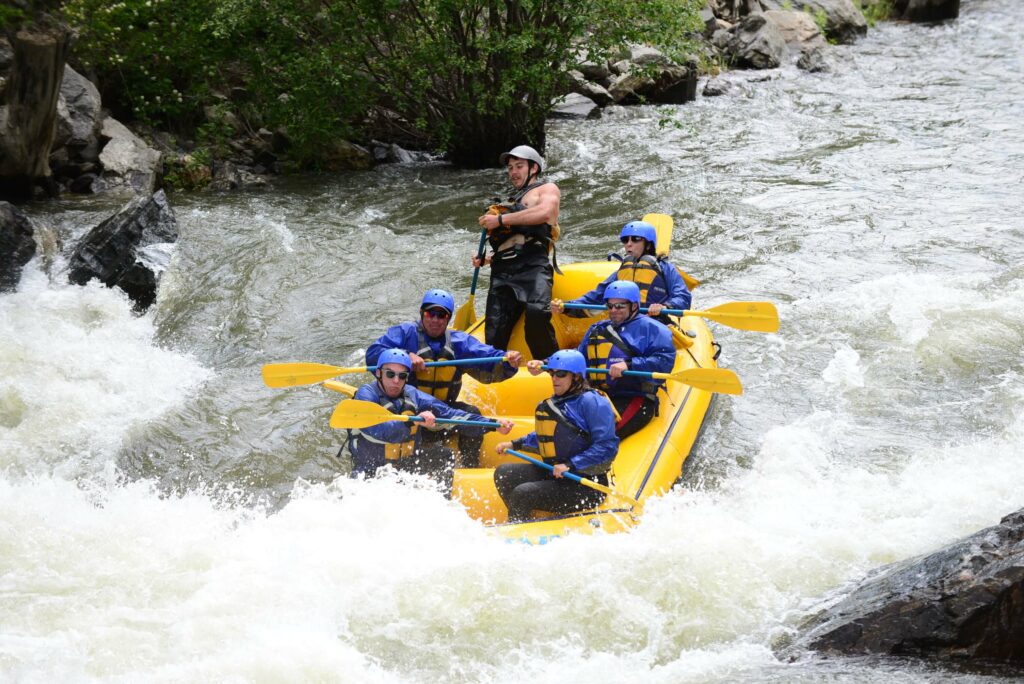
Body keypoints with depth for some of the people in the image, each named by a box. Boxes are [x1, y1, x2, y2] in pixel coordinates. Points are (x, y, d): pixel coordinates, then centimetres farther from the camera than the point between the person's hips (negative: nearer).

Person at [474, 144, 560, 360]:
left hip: (532, 267, -7)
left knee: (536, 314, -33)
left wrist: (501, 220, -4)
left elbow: (544, 213, -7)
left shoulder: (547, 189, 18)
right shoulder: (512, 202, 39)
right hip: (502, 272, 7)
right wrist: (485, 260, 15)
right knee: (494, 336, -9)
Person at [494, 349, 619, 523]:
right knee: (503, 473, 2)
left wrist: (571, 465, -26)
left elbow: (607, 447, -22)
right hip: (552, 473, 10)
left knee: (522, 494, -22)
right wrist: (516, 444, 19)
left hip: (586, 486, -10)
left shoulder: (591, 401, -15)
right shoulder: (556, 402, 13)